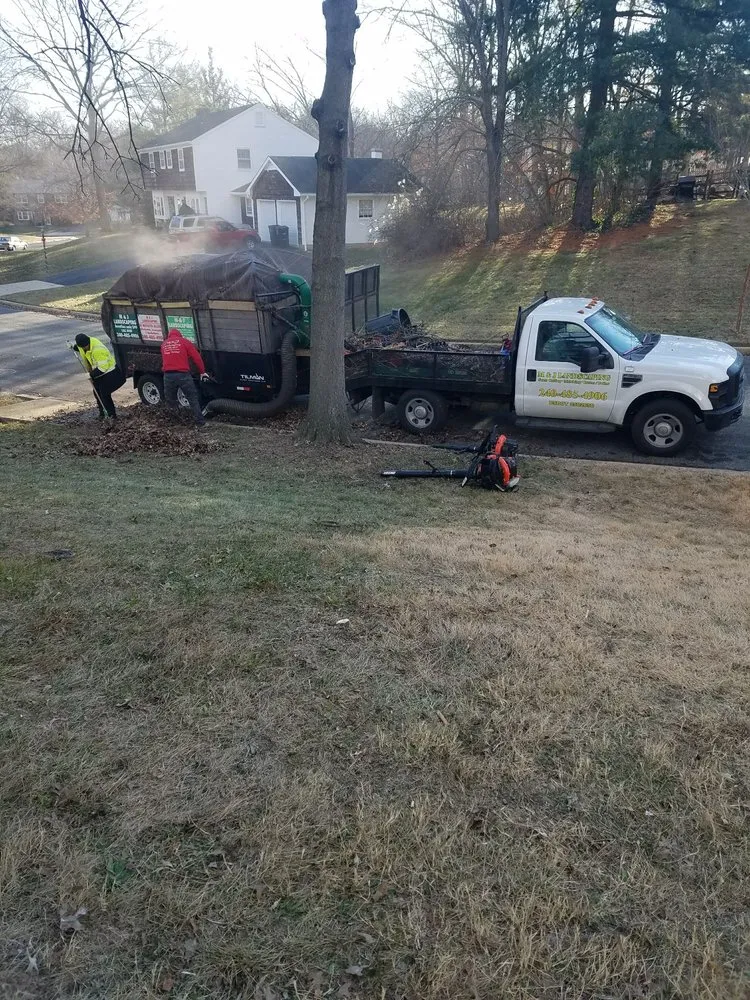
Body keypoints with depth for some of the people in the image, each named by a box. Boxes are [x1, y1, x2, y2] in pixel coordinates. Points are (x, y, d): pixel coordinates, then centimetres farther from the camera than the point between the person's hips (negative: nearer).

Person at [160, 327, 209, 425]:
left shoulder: (164, 344, 17)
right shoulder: (184, 341, 8)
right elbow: (196, 357, 4)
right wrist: (202, 372, 12)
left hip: (168, 375, 2)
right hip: (183, 374, -2)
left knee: (170, 399, 17)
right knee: (193, 398, 6)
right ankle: (200, 421, 4)